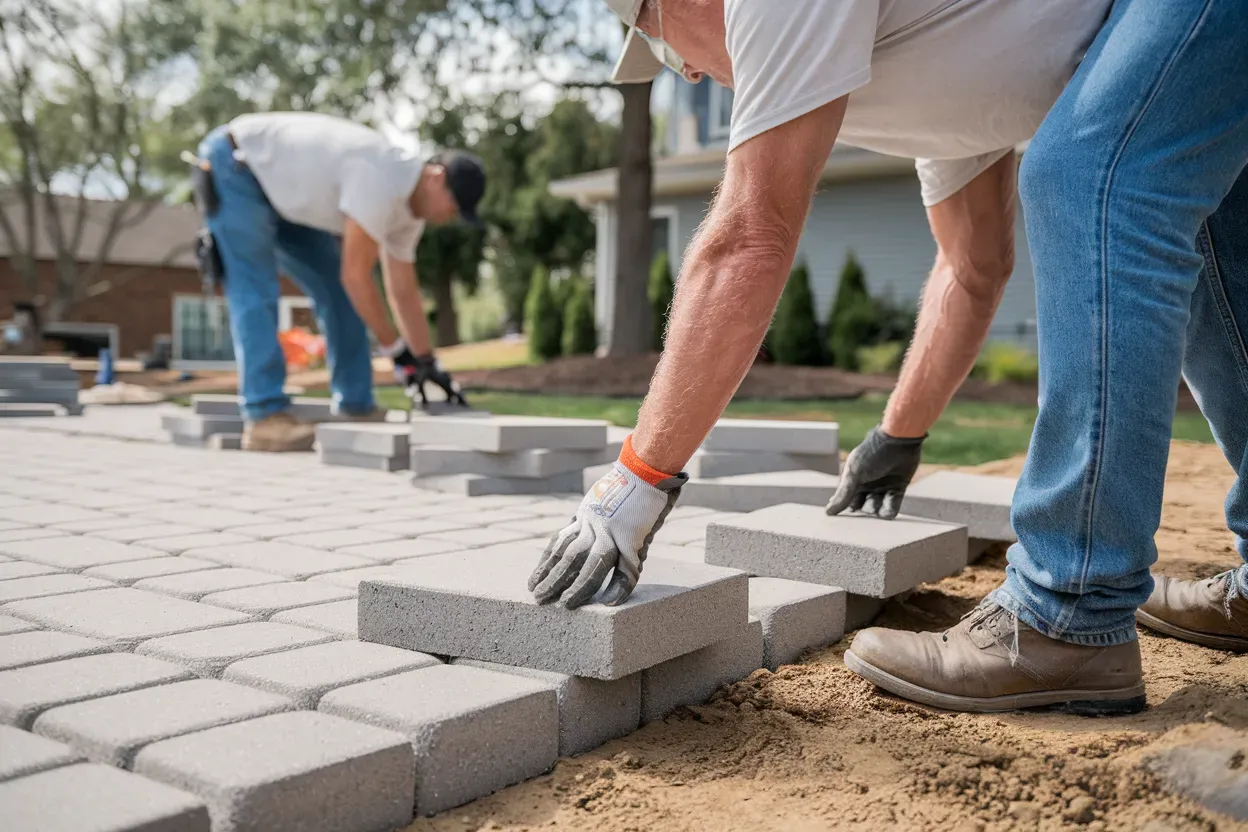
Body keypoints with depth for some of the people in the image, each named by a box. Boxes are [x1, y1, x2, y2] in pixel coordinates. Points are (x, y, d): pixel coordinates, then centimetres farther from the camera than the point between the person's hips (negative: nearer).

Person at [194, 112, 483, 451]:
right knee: (255, 294, -17)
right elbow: (356, 276, -30)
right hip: (234, 165, -9)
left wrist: (428, 364, 4)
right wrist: (396, 349, -22)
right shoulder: (381, 181, -33)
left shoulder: (409, 209, -3)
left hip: (281, 192, 9)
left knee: (335, 288, 5)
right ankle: (266, 417, -17)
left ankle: (355, 407, 9)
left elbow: (403, 291, 4)